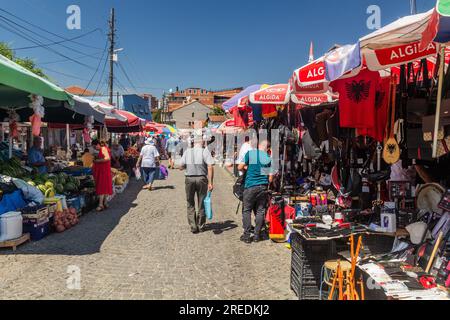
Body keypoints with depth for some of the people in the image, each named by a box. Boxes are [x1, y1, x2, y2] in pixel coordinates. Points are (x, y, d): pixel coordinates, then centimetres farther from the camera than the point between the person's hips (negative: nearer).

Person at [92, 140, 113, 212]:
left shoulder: (103, 149, -12)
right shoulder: (101, 150, 17)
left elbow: (107, 158, -27)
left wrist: (97, 160, -22)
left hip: (103, 171, -10)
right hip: (101, 171, 10)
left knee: (101, 187, -11)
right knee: (104, 187, 14)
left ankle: (101, 205, -12)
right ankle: (105, 203, 22)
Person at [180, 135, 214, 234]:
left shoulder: (187, 151, 5)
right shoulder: (205, 151, -3)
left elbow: (181, 167, 3)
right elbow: (210, 166, -14)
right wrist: (210, 182, -13)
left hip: (189, 179, 2)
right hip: (201, 179, -1)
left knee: (190, 204, 14)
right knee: (202, 203, 13)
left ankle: (193, 226, 10)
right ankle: (201, 226, 22)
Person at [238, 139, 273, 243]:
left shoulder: (250, 153, -2)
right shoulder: (269, 158, 4)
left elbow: (240, 167, -2)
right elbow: (270, 177, 4)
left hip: (250, 186, -2)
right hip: (263, 187, 2)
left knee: (246, 210, 6)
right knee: (260, 211, 9)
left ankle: (247, 235, 6)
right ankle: (257, 235, 13)